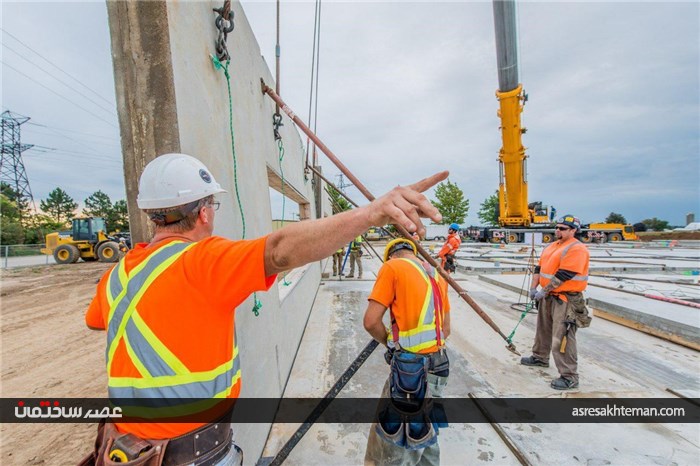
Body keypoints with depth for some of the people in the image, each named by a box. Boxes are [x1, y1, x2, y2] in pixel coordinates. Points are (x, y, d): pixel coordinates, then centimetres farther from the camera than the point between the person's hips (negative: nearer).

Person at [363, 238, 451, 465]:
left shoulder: (392, 267, -6)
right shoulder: (436, 275, 14)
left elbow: (371, 321, -12)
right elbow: (446, 328, 17)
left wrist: (390, 343, 4)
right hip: (438, 362, 7)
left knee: (395, 430, 8)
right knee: (424, 427, 24)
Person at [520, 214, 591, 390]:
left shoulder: (576, 249, -16)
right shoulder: (551, 246, 12)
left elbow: (563, 275, -23)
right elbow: (540, 268, 12)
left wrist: (543, 291, -18)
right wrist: (533, 287, 3)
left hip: (566, 299, -9)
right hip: (548, 296, 9)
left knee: (562, 338, -7)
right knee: (543, 328, 23)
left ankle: (569, 377, 5)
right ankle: (540, 357, 42)